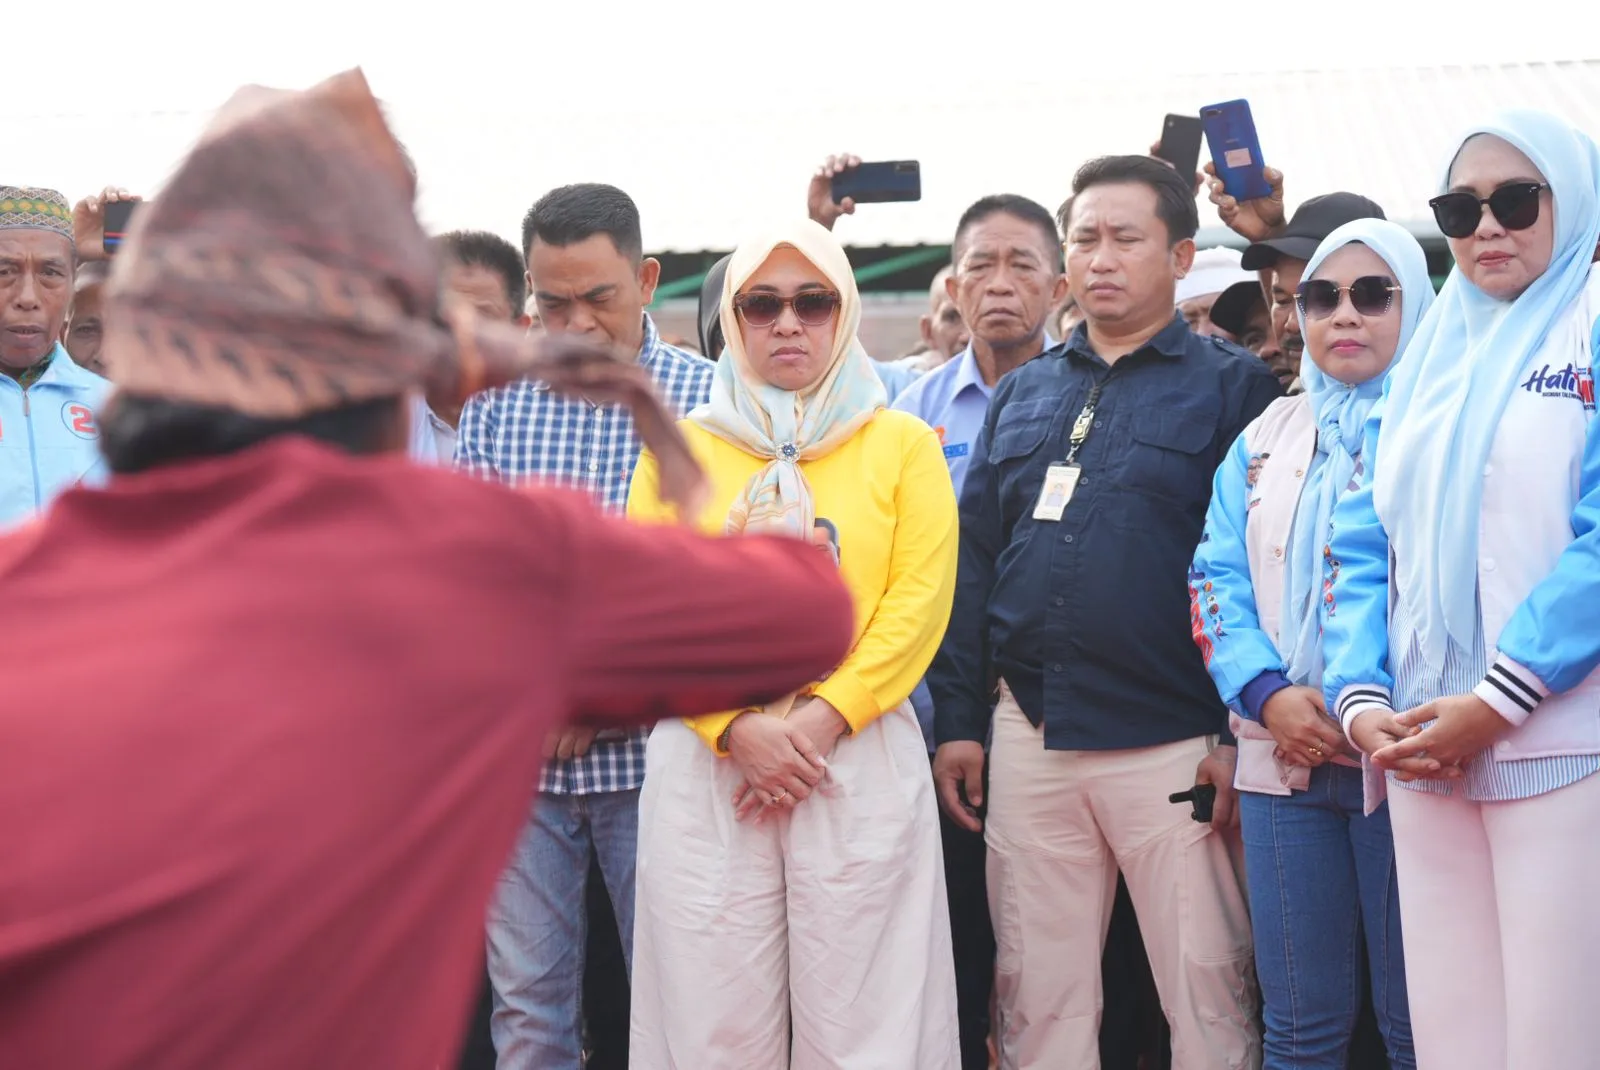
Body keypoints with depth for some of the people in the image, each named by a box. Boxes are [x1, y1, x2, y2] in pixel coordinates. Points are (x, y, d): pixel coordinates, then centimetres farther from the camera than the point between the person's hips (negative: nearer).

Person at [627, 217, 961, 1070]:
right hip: (704, 760, 1)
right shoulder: (679, 448, 9)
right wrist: (737, 727, -12)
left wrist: (819, 719, -12)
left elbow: (918, 602, -1)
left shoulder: (903, 444, 7)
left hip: (861, 757, -1)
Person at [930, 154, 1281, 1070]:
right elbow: (973, 562, 14)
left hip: (1173, 744, -4)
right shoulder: (1023, 394, 16)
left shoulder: (1232, 386, 1)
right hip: (1029, 740, 5)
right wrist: (958, 719, 8)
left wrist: (1239, 734, -11)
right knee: (1037, 994, 10)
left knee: (1209, 994, 1)